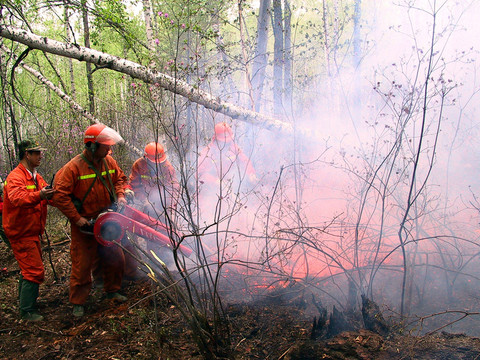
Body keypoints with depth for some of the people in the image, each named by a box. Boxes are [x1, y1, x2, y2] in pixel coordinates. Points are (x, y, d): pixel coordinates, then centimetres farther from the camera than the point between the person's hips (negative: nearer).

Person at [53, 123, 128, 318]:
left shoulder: (109, 162, -1)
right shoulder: (74, 167, -19)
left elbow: (120, 178, 16)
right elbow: (60, 195, -20)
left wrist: (120, 195, -3)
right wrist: (77, 218, -20)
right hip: (84, 225, -6)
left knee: (115, 258, 14)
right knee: (83, 264, 4)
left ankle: (112, 291, 36)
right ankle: (78, 302, 22)